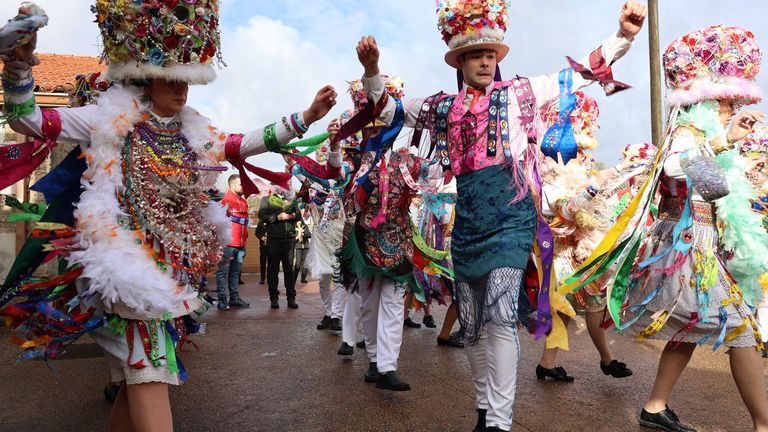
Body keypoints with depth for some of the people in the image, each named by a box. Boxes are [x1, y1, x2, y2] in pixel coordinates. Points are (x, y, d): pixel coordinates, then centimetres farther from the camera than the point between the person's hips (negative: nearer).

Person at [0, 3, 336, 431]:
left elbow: (249, 144, 16)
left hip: (173, 265, 6)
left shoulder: (195, 132, 15)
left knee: (137, 370, 11)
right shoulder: (110, 117, 1)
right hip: (129, 259, -6)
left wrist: (307, 117, 10)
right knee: (149, 365, -14)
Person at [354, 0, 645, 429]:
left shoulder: (519, 93, 6)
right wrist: (371, 69, 6)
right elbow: (385, 108, 21)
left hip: (511, 216, -4)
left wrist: (623, 35, -4)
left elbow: (582, 72, 7)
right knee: (473, 325, 9)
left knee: (500, 316, -19)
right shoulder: (443, 107, 14)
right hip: (467, 221, 4)